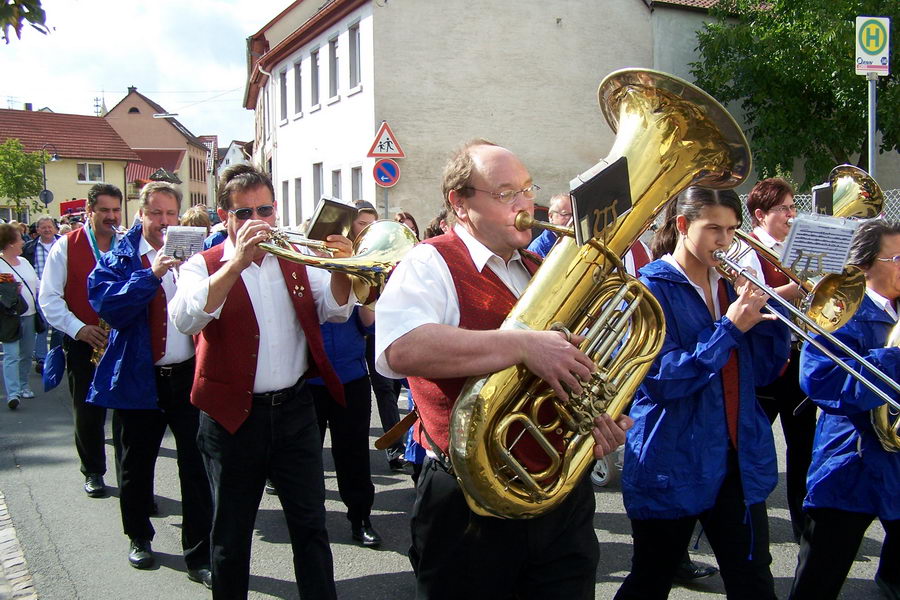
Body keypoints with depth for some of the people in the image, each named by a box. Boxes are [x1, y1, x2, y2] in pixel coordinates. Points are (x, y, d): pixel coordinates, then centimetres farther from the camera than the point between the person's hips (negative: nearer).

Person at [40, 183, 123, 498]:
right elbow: (49, 297, -2)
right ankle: (93, 472, 25)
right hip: (83, 343, -1)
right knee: (88, 412, 7)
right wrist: (78, 328, -14)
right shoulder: (66, 246, 0)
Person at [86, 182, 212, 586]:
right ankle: (139, 538, 37)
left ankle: (200, 555, 10)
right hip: (138, 378, 0)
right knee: (136, 467, 14)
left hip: (189, 374, 0)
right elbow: (106, 305, -14)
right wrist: (151, 274, -23)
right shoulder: (119, 259, 1)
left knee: (197, 466, 0)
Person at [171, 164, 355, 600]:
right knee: (232, 534, 12)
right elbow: (186, 318, -23)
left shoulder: (295, 258, 8)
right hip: (233, 415, -2)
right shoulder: (204, 265, -4)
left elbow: (335, 311, 1)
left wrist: (340, 269, -19)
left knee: (310, 524, 10)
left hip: (295, 408, 3)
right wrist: (237, 261, -32)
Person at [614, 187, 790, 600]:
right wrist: (729, 328, -21)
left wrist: (768, 313, -8)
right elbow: (660, 380, -20)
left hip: (739, 459, 6)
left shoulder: (728, 284, 9)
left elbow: (762, 372, 8)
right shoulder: (653, 287, -9)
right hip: (673, 467, -5)